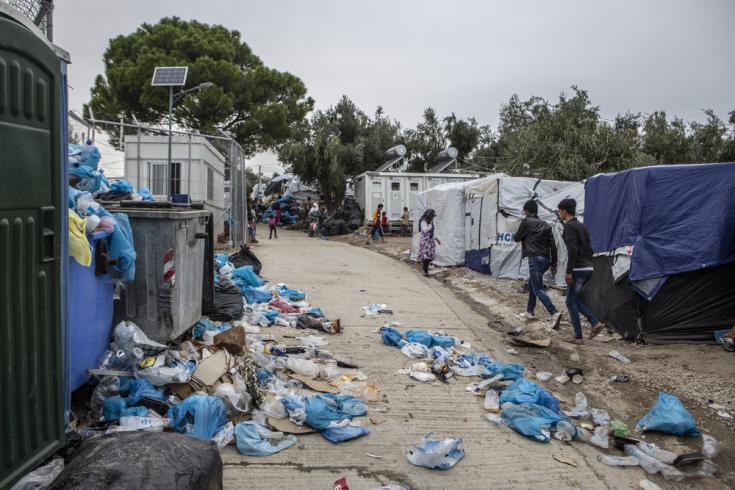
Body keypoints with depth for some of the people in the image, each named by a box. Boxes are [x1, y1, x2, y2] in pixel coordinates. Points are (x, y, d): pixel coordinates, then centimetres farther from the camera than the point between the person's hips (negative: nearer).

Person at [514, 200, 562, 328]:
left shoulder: (526, 222, -4)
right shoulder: (545, 225, 14)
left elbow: (517, 238, 7)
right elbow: (553, 245, 9)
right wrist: (553, 264, 12)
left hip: (535, 259, -7)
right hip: (546, 260, 7)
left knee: (538, 289, -9)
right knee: (531, 284, 23)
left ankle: (554, 313, -25)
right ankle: (529, 312, 31)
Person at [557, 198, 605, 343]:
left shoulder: (569, 226, -11)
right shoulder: (582, 226, 16)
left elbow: (572, 250, -20)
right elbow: (589, 249, 19)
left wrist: (568, 272, -20)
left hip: (578, 270, -9)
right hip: (588, 268, 9)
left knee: (571, 302, 1)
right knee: (574, 299, 19)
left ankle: (578, 336, 4)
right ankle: (595, 323, 7)